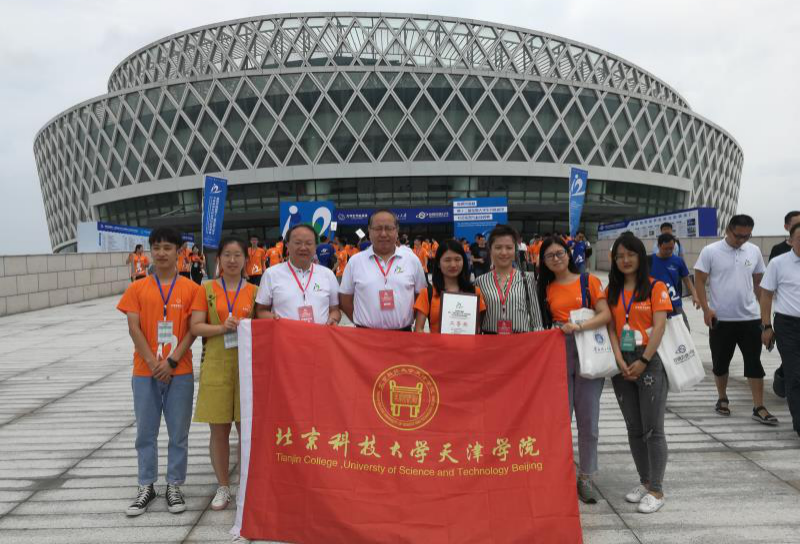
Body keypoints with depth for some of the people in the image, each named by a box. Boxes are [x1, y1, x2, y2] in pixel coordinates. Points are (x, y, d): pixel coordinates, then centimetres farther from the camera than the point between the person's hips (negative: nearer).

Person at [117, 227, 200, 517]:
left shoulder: (190, 288, -1)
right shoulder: (137, 288, 3)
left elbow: (192, 330, -4)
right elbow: (134, 329, -2)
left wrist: (171, 361, -12)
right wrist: (154, 363, -11)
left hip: (180, 373, -1)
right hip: (145, 372, 1)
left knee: (178, 433, 7)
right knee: (146, 432, 10)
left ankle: (174, 486, 21)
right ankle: (146, 487, 24)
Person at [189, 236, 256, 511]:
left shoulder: (254, 291, 6)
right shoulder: (207, 289, 5)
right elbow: (195, 326, -1)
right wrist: (221, 328, -16)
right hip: (216, 365, 0)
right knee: (218, 429, 6)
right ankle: (223, 487, 21)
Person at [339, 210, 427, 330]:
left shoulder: (411, 259, 2)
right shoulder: (355, 261, 0)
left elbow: (421, 296, 9)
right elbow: (345, 299, 6)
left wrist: (409, 319, 2)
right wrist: (361, 322, 2)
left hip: (403, 334, 1)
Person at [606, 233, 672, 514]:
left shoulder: (655, 287, -3)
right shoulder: (611, 291, 10)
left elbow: (659, 326, -10)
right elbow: (611, 326, 4)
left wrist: (643, 361, -14)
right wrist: (619, 360, -9)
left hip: (650, 362, -5)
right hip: (622, 365, 5)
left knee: (652, 429, -2)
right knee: (634, 428, 12)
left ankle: (656, 490, 8)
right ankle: (645, 482, 25)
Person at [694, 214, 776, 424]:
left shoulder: (754, 251, 3)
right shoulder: (710, 251, -7)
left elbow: (758, 282, 13)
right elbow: (700, 281, -5)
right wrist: (706, 308, -12)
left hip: (750, 318, 2)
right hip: (721, 319, -2)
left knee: (754, 363, 2)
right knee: (721, 362, 10)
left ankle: (759, 408, 8)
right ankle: (722, 399, 28)